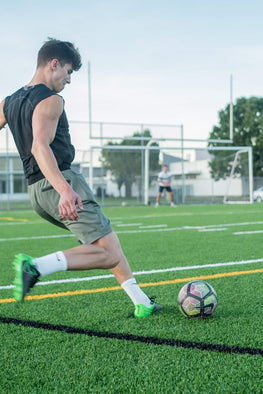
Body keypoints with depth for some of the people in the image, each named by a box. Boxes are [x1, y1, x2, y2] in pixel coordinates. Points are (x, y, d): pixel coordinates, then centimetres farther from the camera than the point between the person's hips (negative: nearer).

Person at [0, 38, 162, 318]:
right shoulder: (50, 100, -9)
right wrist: (64, 190, -38)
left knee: (108, 241, 18)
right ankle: (36, 266, -23)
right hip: (62, 182, -10)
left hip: (36, 191, 10)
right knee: (109, 254, -12)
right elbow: (40, 146, -26)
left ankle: (140, 301, 20)